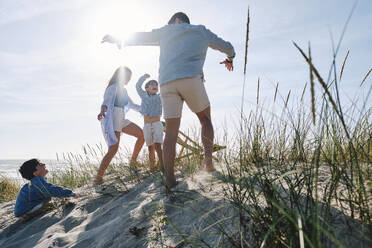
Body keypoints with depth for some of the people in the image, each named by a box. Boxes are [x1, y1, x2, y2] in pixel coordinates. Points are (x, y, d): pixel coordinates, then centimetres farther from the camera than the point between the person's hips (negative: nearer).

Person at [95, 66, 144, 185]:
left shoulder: (123, 90, 19)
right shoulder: (112, 88, -8)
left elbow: (132, 105, 29)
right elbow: (106, 102, -26)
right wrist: (102, 111, -47)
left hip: (121, 120, 9)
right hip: (112, 121, -9)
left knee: (142, 135, 7)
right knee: (113, 149, -21)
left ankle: (133, 161, 19)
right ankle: (98, 177, -16)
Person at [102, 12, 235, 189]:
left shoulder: (167, 32, 26)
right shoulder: (202, 32, 26)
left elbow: (142, 37, 31)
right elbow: (227, 47, 38)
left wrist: (120, 41, 47)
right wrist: (230, 58, 61)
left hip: (167, 83, 1)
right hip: (191, 79, -1)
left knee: (171, 133, 0)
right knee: (205, 119, 17)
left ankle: (170, 179, -4)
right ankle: (208, 158, -4)